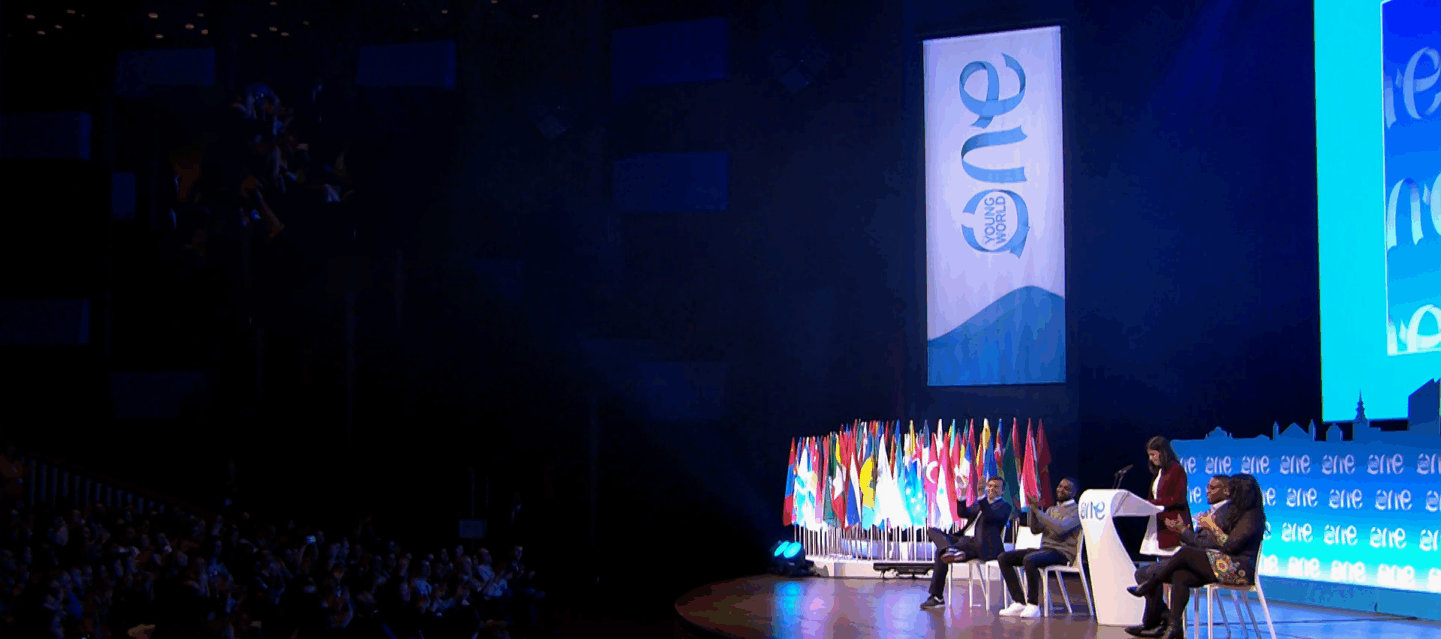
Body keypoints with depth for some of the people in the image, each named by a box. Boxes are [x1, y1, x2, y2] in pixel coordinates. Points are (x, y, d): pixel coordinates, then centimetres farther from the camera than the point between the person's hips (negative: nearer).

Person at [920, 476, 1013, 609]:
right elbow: (963, 513, 14)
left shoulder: (1004, 506, 3)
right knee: (933, 531, -10)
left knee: (941, 552, -26)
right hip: (964, 540, 8)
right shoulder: (980, 503, 27)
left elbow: (990, 516, -19)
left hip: (981, 546, -8)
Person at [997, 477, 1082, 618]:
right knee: (1003, 558, -6)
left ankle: (1033, 605, -26)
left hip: (1061, 552, -8)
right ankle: (1019, 603, -13)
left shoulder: (1075, 511, -2)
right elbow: (1035, 529, 14)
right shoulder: (1051, 510, 24)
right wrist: (1033, 508, 0)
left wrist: (1038, 510, -18)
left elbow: (1061, 528, -19)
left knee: (1029, 559, -37)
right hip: (1044, 549, 8)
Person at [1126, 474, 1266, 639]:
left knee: (1186, 552, -21)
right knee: (1180, 576, -16)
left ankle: (1147, 586, -5)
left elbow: (1229, 545, -19)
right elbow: (1206, 543, 21)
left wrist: (1213, 527, -8)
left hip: (1240, 570, -9)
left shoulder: (1252, 517, -9)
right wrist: (1182, 531, 22)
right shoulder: (1233, 511, 21)